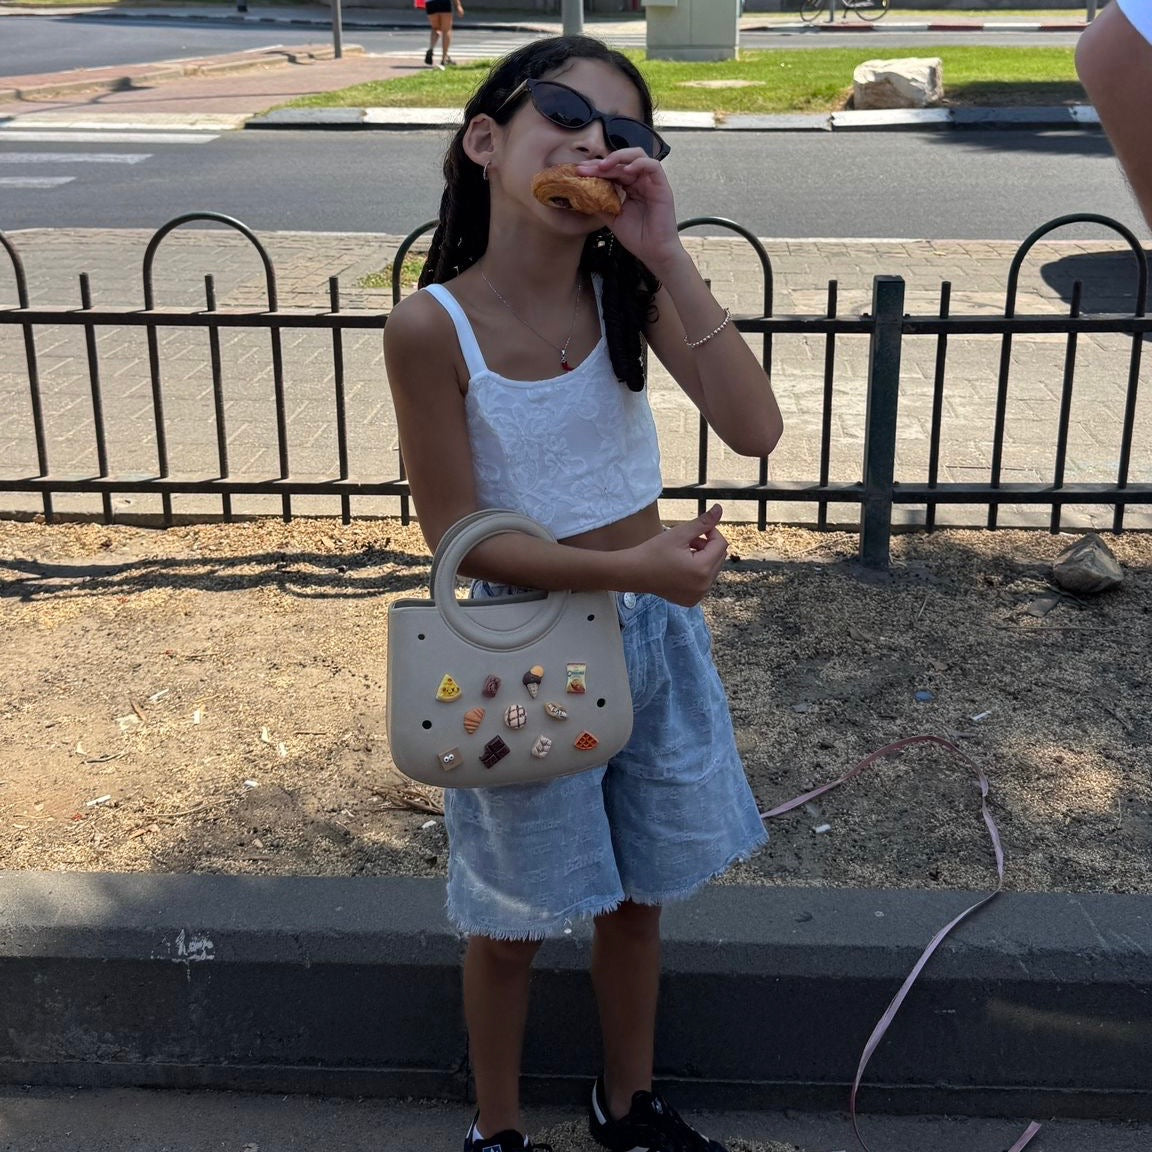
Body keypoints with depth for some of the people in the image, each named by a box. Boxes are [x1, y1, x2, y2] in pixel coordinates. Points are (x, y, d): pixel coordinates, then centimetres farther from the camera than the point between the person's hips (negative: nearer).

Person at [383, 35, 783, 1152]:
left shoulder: (628, 289, -7)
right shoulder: (433, 325, -19)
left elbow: (753, 429, -20)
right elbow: (461, 538, -17)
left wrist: (665, 254, -25)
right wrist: (633, 568, -23)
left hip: (656, 633, 4)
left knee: (636, 894, 21)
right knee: (512, 921, 15)